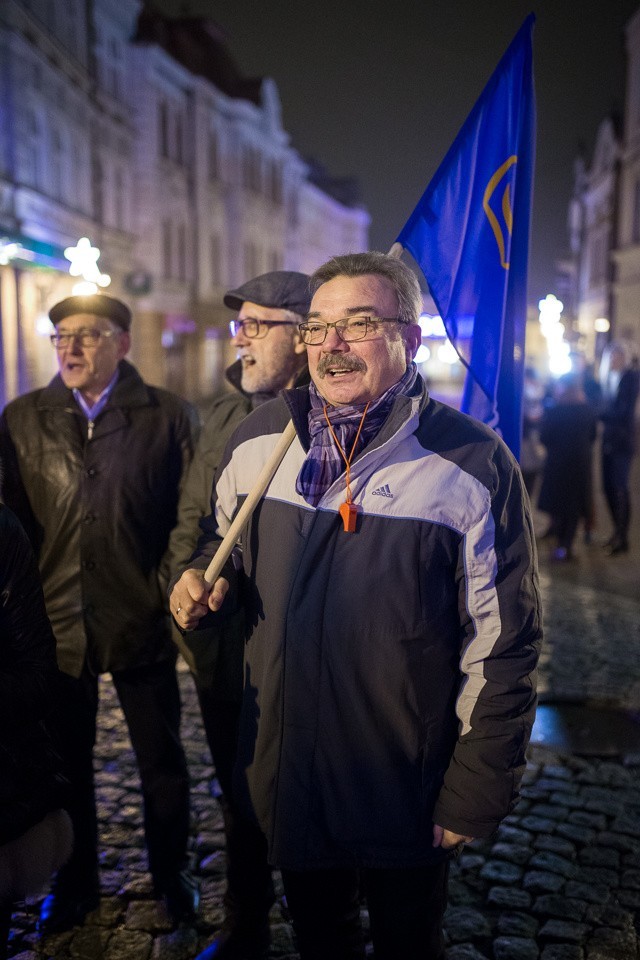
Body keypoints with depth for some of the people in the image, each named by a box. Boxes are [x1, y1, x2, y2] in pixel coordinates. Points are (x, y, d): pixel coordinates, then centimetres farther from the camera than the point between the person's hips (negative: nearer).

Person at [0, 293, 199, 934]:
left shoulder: (168, 416, -3)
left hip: (141, 622, -2)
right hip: (55, 625, 2)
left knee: (162, 760, 13)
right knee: (66, 762, 17)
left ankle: (170, 874, 37)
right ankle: (75, 883, 39)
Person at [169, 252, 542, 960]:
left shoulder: (473, 464, -17)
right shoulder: (255, 438, -4)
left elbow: (502, 644, -13)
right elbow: (223, 536, 15)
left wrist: (474, 796, -11)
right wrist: (204, 575, -7)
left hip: (407, 794, -4)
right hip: (280, 765, 4)